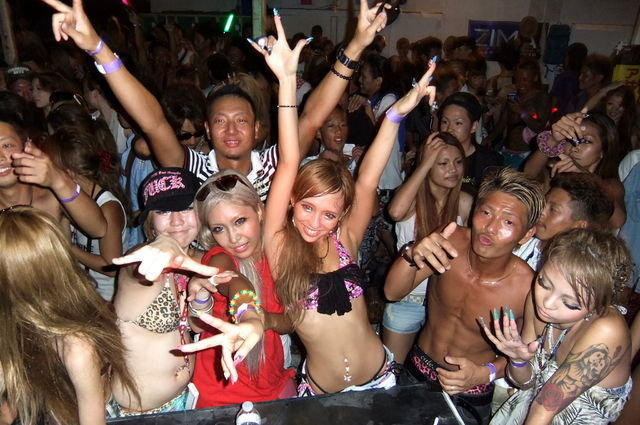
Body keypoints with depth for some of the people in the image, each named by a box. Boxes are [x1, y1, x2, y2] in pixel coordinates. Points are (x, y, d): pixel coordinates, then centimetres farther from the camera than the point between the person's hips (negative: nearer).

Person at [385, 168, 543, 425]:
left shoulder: (528, 289, -28)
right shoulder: (452, 242, -23)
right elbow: (393, 293, -22)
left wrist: (486, 373, -26)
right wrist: (412, 256, -40)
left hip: (470, 397, -3)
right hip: (417, 372, 3)